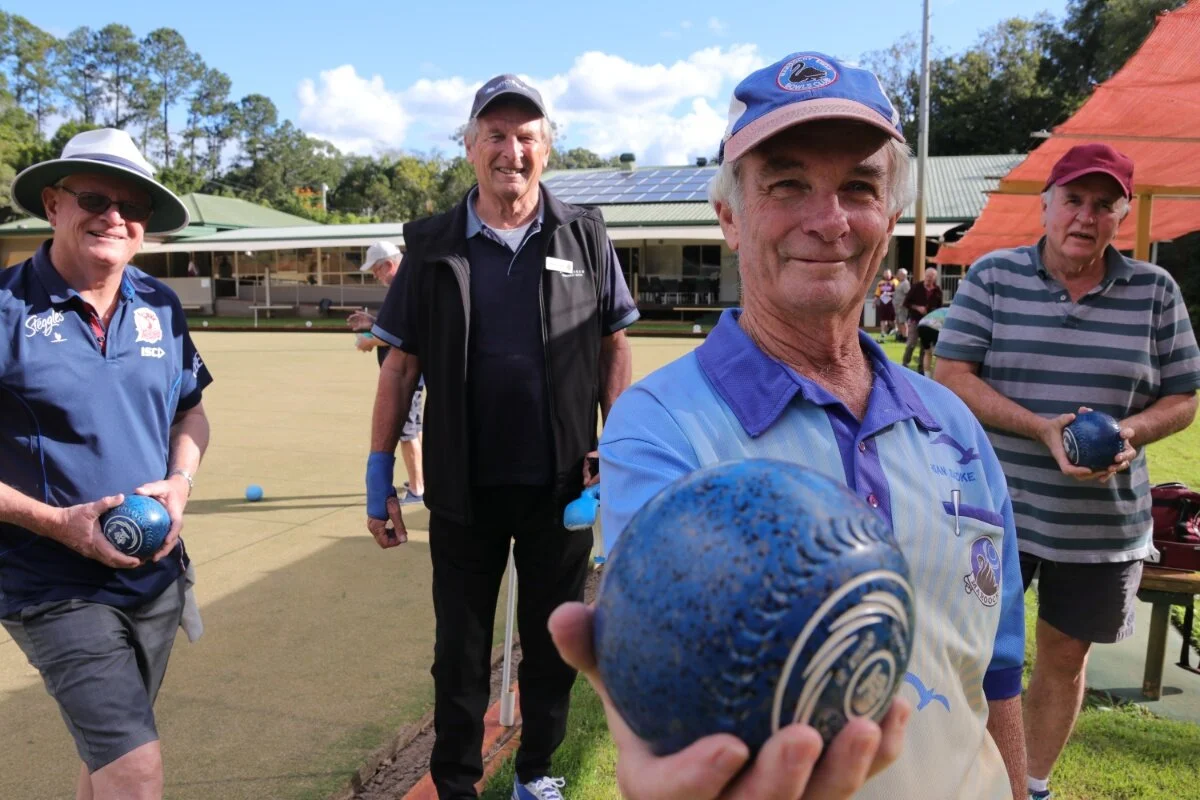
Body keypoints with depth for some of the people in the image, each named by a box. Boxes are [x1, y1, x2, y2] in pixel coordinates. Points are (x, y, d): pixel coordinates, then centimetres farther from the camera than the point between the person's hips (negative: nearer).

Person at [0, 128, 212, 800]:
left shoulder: (160, 306, 2)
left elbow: (191, 413, 13)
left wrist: (181, 481, -6)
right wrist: (57, 523, -19)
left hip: (155, 574, 5)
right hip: (54, 587, -5)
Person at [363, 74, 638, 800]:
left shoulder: (584, 236, 2)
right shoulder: (433, 246, 1)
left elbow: (615, 349, 5)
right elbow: (400, 367, 2)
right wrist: (380, 476, 1)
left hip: (563, 486, 1)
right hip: (464, 489, 0)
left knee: (553, 642, 15)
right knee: (461, 651, 12)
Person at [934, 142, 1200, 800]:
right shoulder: (991, 277, -4)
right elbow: (952, 375, -10)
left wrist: (1130, 432, -15)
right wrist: (1040, 429, -21)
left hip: (1104, 522, 2)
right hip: (997, 508, -2)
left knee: (1065, 655, 15)